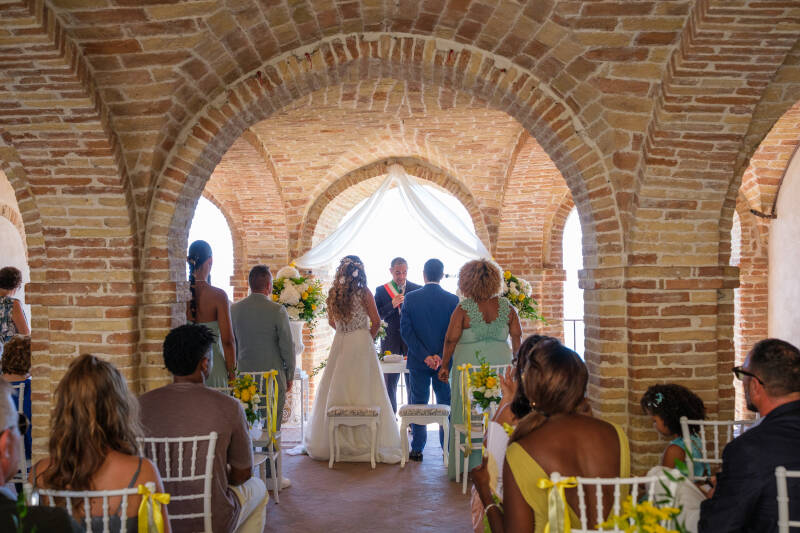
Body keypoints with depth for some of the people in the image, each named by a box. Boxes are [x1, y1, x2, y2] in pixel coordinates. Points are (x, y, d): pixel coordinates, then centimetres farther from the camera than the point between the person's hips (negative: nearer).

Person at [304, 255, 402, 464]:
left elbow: (332, 321, 12)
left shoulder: (333, 293, 2)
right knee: (363, 390, 1)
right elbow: (376, 321, -8)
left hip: (340, 344, 4)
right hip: (361, 344, -3)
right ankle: (365, 441, 4)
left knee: (337, 391, 9)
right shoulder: (364, 292, -8)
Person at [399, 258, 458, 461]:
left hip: (417, 361, 0)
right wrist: (441, 356, -9)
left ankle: (417, 449, 13)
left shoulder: (410, 298, -5)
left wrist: (424, 356, -10)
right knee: (446, 405, 11)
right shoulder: (453, 300, -5)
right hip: (445, 361, 0)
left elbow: (405, 330, -8)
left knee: (418, 405, 9)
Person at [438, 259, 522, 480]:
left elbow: (451, 340, -9)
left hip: (470, 367, -3)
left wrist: (444, 366, 1)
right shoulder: (506, 306, -2)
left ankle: (470, 465, 15)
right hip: (500, 364, 3)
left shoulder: (463, 309, -12)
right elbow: (517, 335, 3)